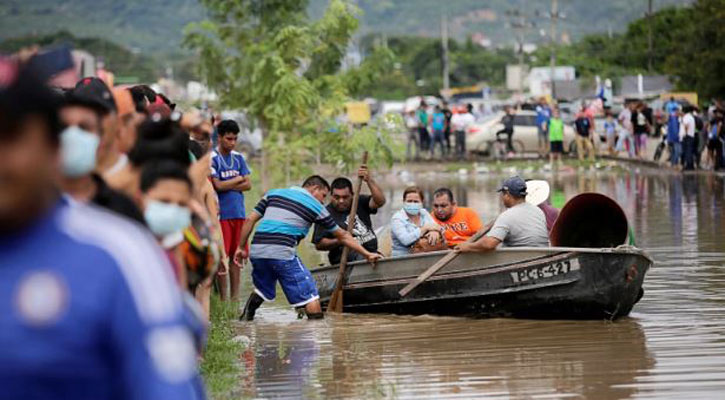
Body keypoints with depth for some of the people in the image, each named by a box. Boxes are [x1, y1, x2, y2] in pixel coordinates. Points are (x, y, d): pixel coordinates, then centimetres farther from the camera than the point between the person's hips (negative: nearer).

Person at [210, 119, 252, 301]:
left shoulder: (239, 158, 13)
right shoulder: (212, 159, -5)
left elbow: (248, 184, 7)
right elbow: (218, 185, -13)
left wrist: (228, 186, -6)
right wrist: (238, 180, 0)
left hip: (238, 212, 5)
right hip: (221, 213, -5)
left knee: (236, 255, 7)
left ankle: (235, 297, 12)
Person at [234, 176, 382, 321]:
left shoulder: (274, 193, 22)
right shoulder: (315, 206, 11)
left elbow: (250, 219, 14)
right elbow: (342, 236, 17)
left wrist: (241, 247, 20)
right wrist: (366, 254, 25)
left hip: (256, 250, 5)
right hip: (283, 253, -5)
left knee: (262, 288, 29)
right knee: (309, 296, -1)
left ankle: (246, 318, 23)